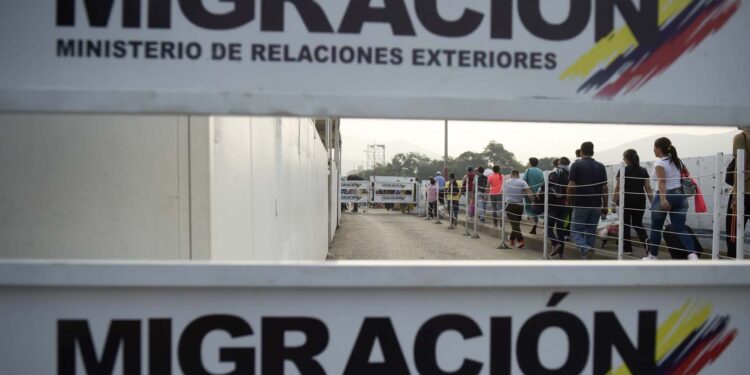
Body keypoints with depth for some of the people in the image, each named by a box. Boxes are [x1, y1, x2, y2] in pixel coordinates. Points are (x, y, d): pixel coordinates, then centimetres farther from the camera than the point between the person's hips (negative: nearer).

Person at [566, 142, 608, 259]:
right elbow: (604, 188, 4)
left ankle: (584, 249, -22)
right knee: (591, 232, 13)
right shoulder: (600, 166, 6)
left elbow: (571, 186, -9)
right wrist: (605, 206, 11)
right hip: (596, 205, 4)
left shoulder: (577, 165, -4)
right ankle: (588, 254, 16)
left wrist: (568, 201, 5)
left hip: (581, 204, -4)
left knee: (576, 231, 4)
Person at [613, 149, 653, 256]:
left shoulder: (623, 171, -5)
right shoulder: (643, 171, 6)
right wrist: (653, 202, 6)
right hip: (640, 202, 4)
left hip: (626, 201, -3)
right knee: (638, 224, 13)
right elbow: (648, 188, 3)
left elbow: (617, 188, -9)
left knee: (625, 224, 8)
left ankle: (627, 248, 10)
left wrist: (615, 201, -1)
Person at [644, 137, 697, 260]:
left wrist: (663, 199, -32)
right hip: (679, 196, 6)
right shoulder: (677, 161, 13)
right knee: (680, 229, 2)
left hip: (665, 196, -6)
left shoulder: (659, 163, -9)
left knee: (656, 227, 11)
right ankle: (692, 254, -18)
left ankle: (652, 255, 22)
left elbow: (662, 182, -22)